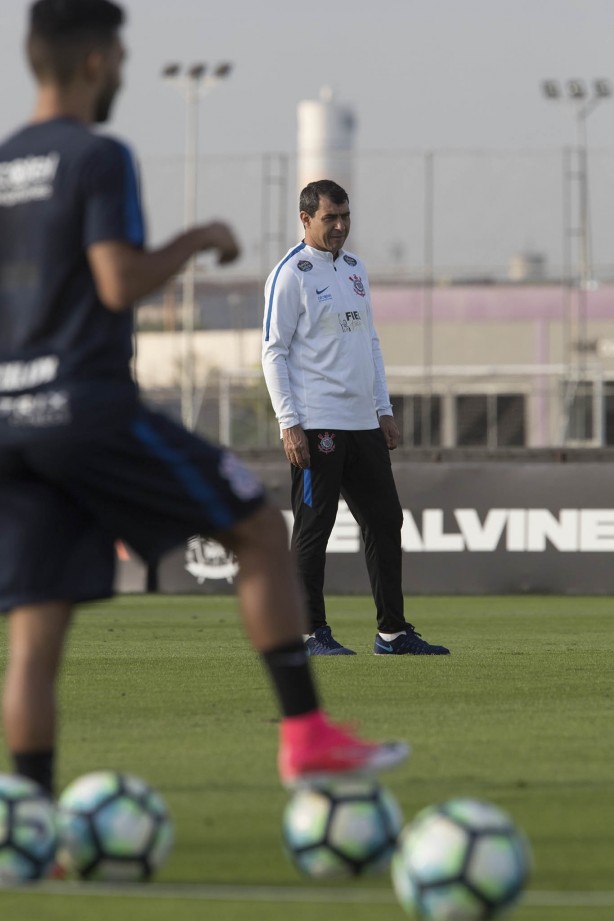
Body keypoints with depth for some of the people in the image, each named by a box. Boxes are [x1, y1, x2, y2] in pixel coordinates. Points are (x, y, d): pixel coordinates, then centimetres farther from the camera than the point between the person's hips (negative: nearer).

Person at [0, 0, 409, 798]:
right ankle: (306, 737, 5)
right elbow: (120, 283, -16)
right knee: (261, 528, 8)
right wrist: (200, 240, -2)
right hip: (91, 406, -7)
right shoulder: (97, 159, -7)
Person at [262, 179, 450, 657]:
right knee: (313, 528, -5)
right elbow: (274, 352, -10)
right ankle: (311, 633, 0)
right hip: (315, 425, -8)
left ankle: (393, 631, 12)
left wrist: (385, 410, 15)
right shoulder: (291, 274, -7)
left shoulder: (355, 268, 17)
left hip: (362, 422, 8)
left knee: (385, 520, 8)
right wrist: (289, 424, -16)